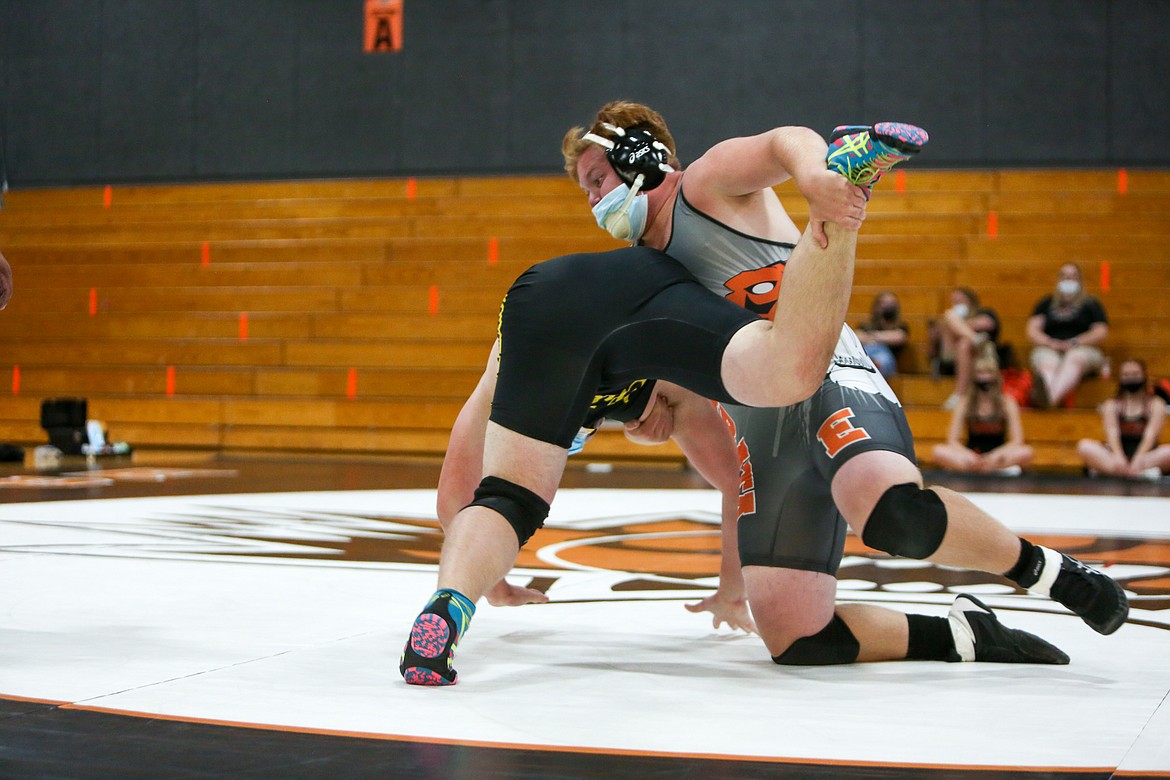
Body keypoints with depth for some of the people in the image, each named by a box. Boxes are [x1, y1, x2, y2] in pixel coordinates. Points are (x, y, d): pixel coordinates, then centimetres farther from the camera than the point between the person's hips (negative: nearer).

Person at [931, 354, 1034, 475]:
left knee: (1026, 452, -30)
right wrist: (969, 456, -25)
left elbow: (1016, 441, -7)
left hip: (997, 456, 0)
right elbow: (953, 440, -5)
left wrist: (994, 456, -23)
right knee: (939, 451, -28)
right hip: (969, 454, 0)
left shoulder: (1007, 403, -1)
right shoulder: (965, 403, 0)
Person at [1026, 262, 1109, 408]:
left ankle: (1051, 395, -72)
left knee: (1075, 358, -39)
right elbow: (1032, 331, 13)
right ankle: (1043, 392, -76)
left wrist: (1074, 343, -9)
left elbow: (1101, 333, 7)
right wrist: (1050, 343, -8)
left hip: (1083, 349, -1)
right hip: (1048, 350, 1)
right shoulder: (1046, 303, 25)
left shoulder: (1091, 304, 20)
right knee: (1047, 362, -37)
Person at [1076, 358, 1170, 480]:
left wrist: (1138, 460, -27)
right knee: (1084, 445, -24)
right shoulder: (1111, 405, 13)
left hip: (1145, 456, -1)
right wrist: (1118, 457, -27)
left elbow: (1151, 434, -8)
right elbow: (1112, 433, -5)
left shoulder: (1156, 404, 10)